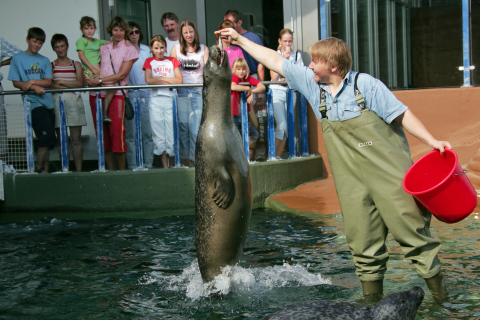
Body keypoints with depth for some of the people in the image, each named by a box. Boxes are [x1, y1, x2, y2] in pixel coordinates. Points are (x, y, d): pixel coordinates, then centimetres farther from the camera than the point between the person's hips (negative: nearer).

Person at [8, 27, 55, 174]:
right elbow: (16, 83, 1)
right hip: (33, 102, -5)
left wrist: (32, 81, -9)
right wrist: (34, 87, -12)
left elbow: (48, 82, 7)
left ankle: (45, 169, 10)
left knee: (47, 140, 3)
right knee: (47, 136, -15)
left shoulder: (44, 60, 17)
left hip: (47, 102, 5)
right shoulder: (17, 58, 6)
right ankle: (39, 167, -1)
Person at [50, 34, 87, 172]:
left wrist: (61, 82, -5)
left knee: (76, 139, -4)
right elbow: (49, 85, -2)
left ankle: (79, 170, -3)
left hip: (74, 102, 0)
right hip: (57, 102, 0)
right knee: (61, 139, -1)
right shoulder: (51, 65, 11)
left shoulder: (76, 65, 15)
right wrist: (71, 86, -9)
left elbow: (80, 83, 1)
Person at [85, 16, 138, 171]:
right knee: (103, 133, 3)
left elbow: (122, 74, -5)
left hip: (117, 94, -4)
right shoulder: (103, 48, 18)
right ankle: (110, 169, 9)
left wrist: (99, 80, -9)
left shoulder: (129, 50, 5)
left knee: (117, 132, -11)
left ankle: (122, 169, -5)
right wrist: (91, 80, -3)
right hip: (98, 94, 4)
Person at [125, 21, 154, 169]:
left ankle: (148, 164, 6)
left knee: (148, 131, 0)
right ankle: (133, 165, 4)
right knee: (131, 133, -1)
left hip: (146, 94, 2)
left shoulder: (147, 50, 15)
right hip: (130, 95, -2)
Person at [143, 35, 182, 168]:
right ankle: (165, 166, 7)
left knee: (172, 134, -3)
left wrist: (160, 78, -5)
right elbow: (148, 80, -6)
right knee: (159, 136, 0)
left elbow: (179, 80, -1)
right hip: (155, 100, 0)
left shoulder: (172, 61, 12)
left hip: (170, 99, 0)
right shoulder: (149, 61, 11)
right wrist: (168, 81, -6)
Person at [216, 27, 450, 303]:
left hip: (387, 169, -4)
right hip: (352, 180, 4)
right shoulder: (312, 83, 7)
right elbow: (276, 61, 13)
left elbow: (401, 114, -5)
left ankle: (436, 282, 10)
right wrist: (240, 39, 17)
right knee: (361, 236, 4)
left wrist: (432, 141, -13)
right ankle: (372, 293, 15)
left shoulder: (365, 84, -7)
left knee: (409, 225, -4)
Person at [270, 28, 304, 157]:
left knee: (287, 127, 0)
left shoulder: (297, 55, 10)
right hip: (277, 92, -3)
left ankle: (277, 157, 8)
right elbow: (274, 78, -7)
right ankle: (272, 156, -7)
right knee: (282, 126, -17)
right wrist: (283, 59, -11)